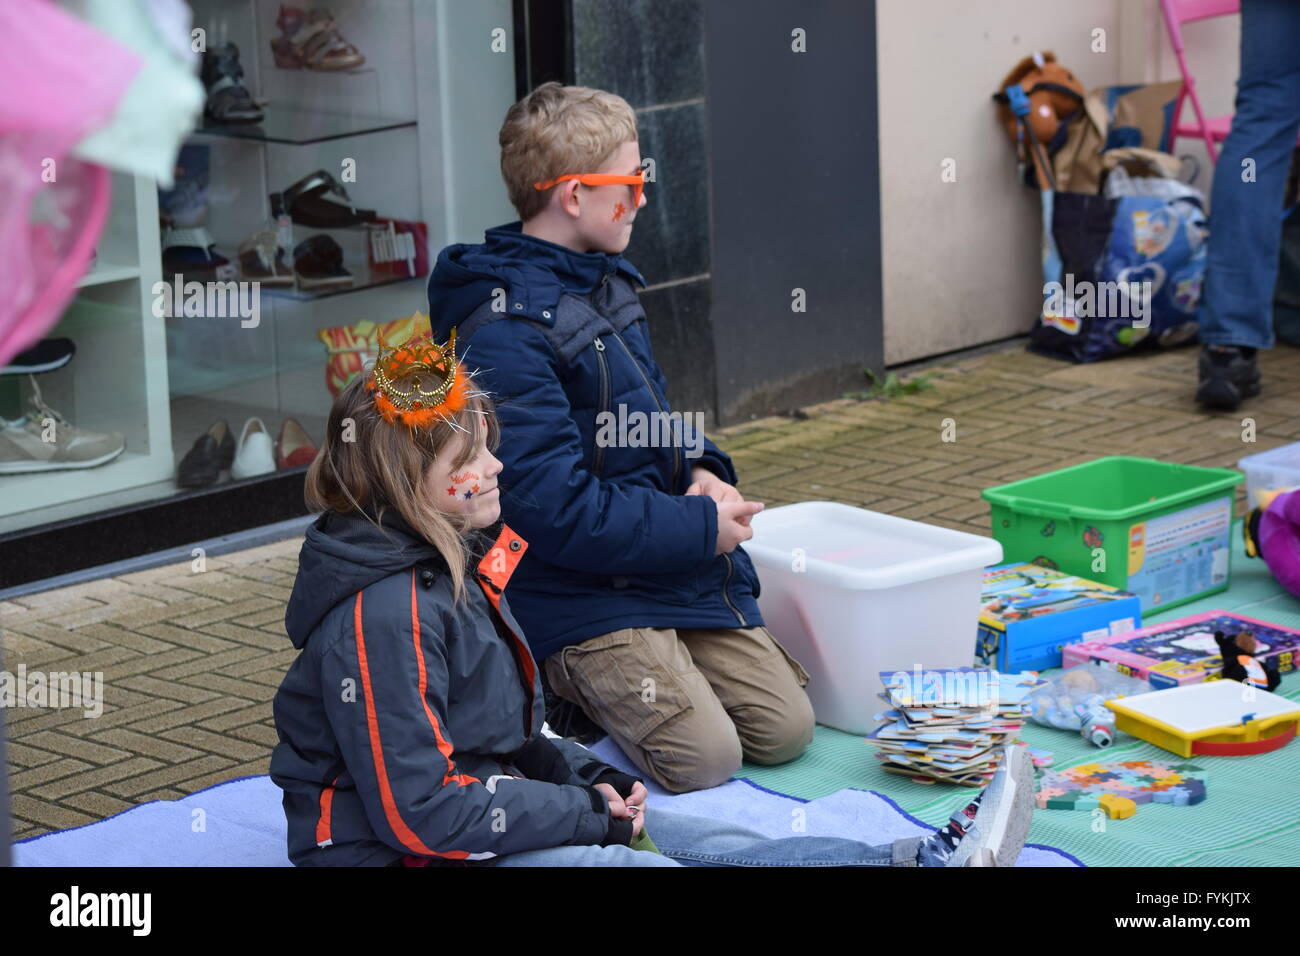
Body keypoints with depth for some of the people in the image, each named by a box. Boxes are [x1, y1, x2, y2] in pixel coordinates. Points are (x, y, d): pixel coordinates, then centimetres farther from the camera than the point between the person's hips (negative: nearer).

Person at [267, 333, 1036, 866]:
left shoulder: (454, 564, 10)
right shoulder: (383, 616, -24)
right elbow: (420, 812, -26)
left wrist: (586, 778, 1)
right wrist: (587, 813, -18)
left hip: (480, 805, 10)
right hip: (411, 855, -10)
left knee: (710, 841, -4)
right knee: (650, 865, -20)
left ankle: (925, 860, -14)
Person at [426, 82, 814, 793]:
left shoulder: (603, 282, 11)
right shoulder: (504, 333, -21)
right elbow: (556, 508, -24)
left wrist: (700, 470, 2)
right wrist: (700, 527, -17)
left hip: (683, 569, 9)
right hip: (580, 593, -9)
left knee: (785, 729, -1)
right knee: (705, 757, -20)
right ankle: (564, 687, 5)